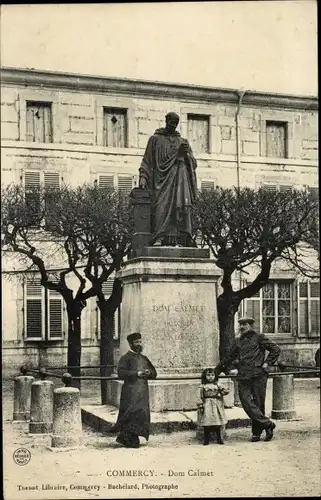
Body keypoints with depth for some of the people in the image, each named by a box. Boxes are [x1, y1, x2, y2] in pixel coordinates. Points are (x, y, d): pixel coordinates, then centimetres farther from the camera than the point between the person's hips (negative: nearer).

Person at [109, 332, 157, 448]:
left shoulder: (144, 358, 19)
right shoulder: (125, 358, 0)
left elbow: (154, 373, 20)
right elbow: (121, 373, -14)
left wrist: (149, 373, -3)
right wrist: (137, 374, -22)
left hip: (143, 392, 6)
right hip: (130, 392, -6)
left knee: (142, 414, 3)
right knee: (131, 414, -12)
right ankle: (128, 438, -1)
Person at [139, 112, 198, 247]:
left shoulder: (183, 141, 21)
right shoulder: (155, 139, 14)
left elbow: (193, 163, 17)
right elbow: (147, 160, 7)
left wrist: (186, 153, -4)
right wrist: (143, 177, -7)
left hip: (179, 178, 2)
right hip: (162, 177, -2)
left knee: (181, 205, -15)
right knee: (163, 207, -16)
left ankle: (182, 239, -23)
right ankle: (167, 239, -22)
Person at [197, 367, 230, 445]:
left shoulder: (217, 385, 8)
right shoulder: (203, 387, 3)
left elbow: (226, 391, 3)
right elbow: (200, 397, 0)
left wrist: (220, 394, -9)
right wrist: (200, 405, -7)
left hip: (217, 406, 2)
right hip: (207, 406, -2)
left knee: (218, 424, 2)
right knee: (207, 424, -2)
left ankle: (219, 439, 12)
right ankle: (206, 440, 7)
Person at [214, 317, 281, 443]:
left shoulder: (259, 338, 5)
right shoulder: (238, 342, 19)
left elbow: (276, 349, 5)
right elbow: (229, 358, 28)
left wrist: (267, 363, -4)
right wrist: (216, 371, 30)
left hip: (258, 376, -4)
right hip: (243, 377, 4)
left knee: (258, 404, -1)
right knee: (247, 403, -10)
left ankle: (256, 432, 6)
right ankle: (267, 424, -4)